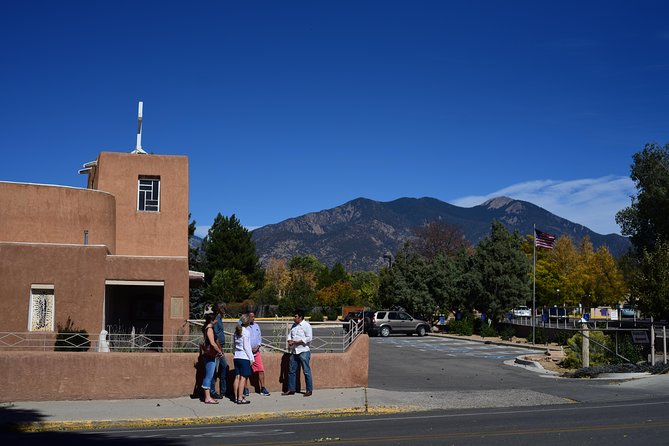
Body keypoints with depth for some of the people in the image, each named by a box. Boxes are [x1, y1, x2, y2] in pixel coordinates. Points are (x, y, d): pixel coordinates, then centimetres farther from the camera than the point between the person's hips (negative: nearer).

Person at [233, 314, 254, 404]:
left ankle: (236, 397, 13)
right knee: (243, 377, -5)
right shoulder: (246, 332, -10)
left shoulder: (236, 331, 11)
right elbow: (246, 346, -12)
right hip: (244, 357, -7)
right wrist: (251, 358, -6)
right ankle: (240, 398, -6)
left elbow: (235, 345, 15)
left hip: (237, 357, 7)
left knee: (237, 377, 9)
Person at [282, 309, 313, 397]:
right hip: (294, 351, 8)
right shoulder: (294, 325, 14)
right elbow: (290, 334, 20)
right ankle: (291, 389, 18)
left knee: (306, 371, -3)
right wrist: (290, 341, -2)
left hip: (303, 351, -8)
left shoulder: (306, 325, -9)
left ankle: (309, 390, 4)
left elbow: (309, 338, -15)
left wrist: (297, 342, -17)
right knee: (291, 371, 10)